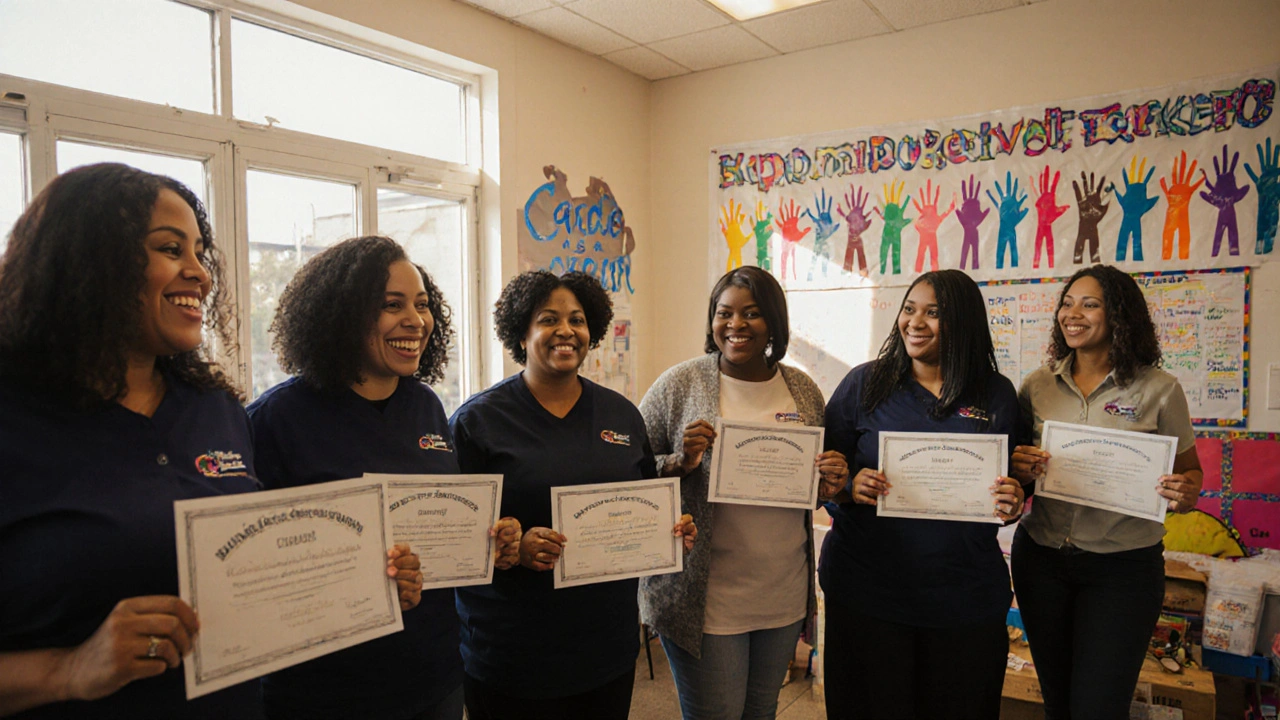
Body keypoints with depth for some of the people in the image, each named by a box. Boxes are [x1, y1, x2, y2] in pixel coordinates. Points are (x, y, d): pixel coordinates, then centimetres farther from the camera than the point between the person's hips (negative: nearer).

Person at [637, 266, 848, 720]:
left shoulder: (803, 390, 4)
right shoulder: (679, 385, -9)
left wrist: (831, 483, -7)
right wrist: (681, 462, -24)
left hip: (784, 594, 5)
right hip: (706, 597, -4)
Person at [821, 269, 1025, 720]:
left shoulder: (997, 395, 4)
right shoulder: (864, 384, 0)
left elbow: (1013, 481, 11)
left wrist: (1012, 504, -11)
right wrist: (849, 487, -18)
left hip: (966, 598, 1)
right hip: (866, 592, -1)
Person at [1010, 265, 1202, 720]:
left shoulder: (1158, 390, -7)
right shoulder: (1037, 386, 1)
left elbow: (1189, 469, 4)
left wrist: (1186, 492, -19)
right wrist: (1019, 470, -13)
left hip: (1124, 566, -3)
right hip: (1041, 558, 3)